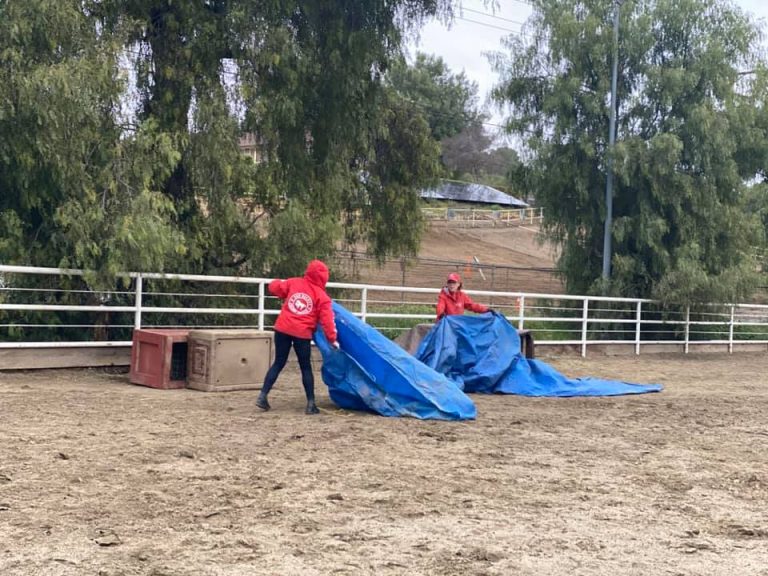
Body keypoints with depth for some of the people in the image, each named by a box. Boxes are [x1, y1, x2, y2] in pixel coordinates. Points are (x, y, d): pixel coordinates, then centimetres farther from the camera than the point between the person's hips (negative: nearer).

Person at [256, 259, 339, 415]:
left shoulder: (293, 283, 8)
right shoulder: (322, 296, 0)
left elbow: (274, 287, 14)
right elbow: (327, 320, -6)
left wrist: (286, 295, 32)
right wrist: (332, 339, -2)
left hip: (283, 329, 3)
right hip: (302, 334, -3)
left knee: (278, 363, 14)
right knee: (306, 367, 9)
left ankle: (263, 396, 8)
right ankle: (311, 404, 7)